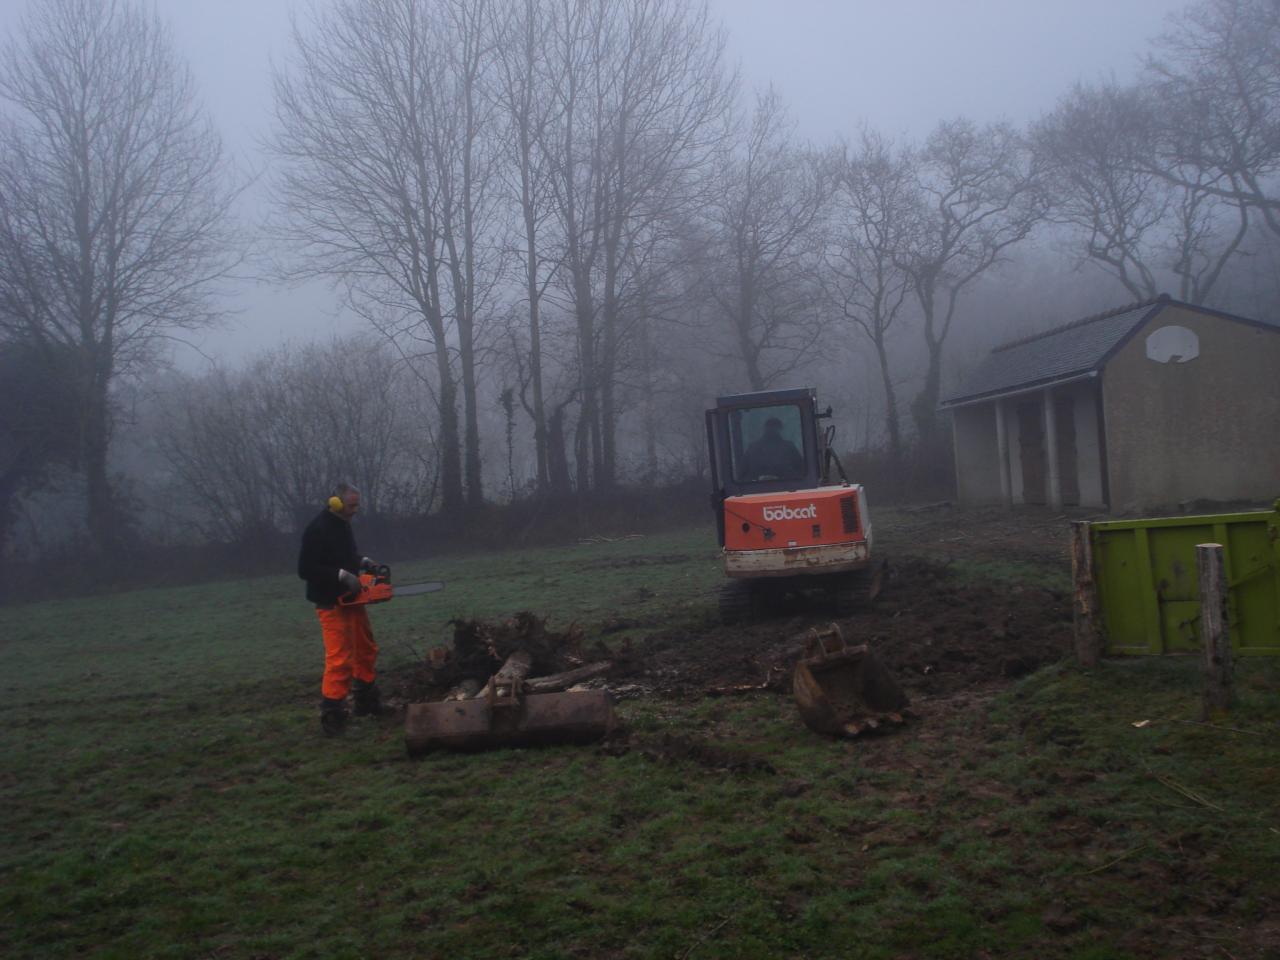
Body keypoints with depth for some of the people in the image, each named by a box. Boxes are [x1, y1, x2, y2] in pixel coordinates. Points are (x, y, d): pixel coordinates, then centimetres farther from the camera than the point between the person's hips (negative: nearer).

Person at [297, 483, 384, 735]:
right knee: (340, 659, -12)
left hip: (352, 599, 9)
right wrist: (342, 575, -26)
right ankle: (331, 714, -6)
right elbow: (305, 569, -23)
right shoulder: (317, 530, -19)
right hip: (332, 604, -9)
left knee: (366, 650, 17)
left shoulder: (343, 525, 8)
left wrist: (363, 561, 5)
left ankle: (366, 702, 31)